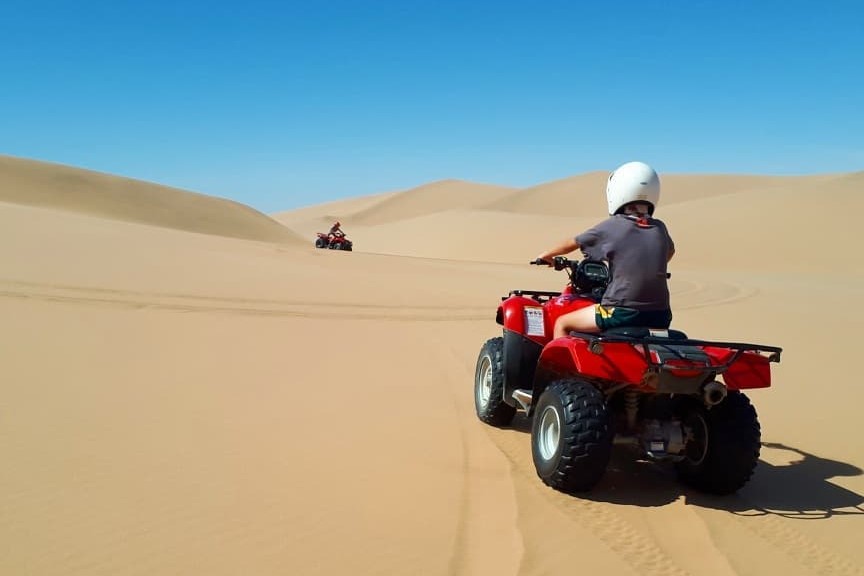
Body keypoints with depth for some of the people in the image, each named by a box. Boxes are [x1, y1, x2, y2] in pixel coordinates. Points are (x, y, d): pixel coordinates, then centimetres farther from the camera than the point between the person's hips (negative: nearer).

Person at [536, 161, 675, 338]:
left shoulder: (612, 226, -5)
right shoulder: (659, 228, 7)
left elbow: (573, 244, 9)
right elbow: (670, 251, 29)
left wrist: (547, 255, 26)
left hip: (623, 312, -5)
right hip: (659, 315, 5)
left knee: (561, 324, 11)